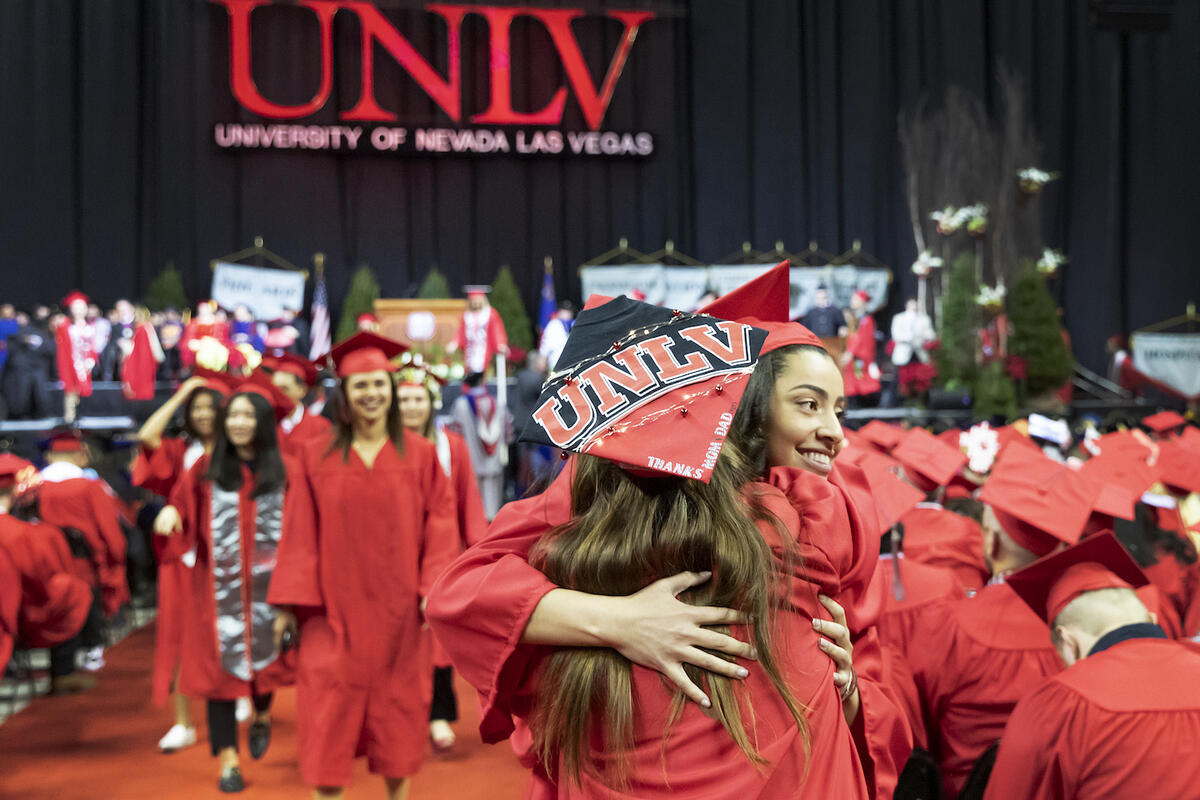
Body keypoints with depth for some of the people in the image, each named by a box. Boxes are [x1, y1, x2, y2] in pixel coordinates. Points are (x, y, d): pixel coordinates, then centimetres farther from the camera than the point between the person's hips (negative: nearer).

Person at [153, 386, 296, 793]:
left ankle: (262, 716, 41)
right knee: (221, 664, 1)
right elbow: (183, 501, -4)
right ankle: (228, 759, 9)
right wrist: (171, 511, -27)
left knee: (264, 657, 8)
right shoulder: (208, 469, 4)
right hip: (219, 587, 0)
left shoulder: (282, 471, 1)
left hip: (266, 587, 0)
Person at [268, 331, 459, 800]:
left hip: (398, 612, 0)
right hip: (335, 611, 0)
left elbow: (439, 528, -1)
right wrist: (290, 603, -5)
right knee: (330, 723, 1)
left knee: (397, 715, 9)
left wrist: (434, 591, -11)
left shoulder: (420, 455, 1)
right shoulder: (316, 457, 1)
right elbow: (301, 534, 0)